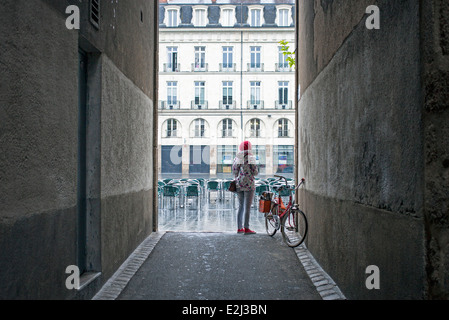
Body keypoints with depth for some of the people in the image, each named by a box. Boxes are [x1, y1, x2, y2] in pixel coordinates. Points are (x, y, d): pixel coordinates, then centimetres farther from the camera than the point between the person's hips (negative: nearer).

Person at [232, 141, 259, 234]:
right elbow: (255, 172, -8)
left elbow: (234, 171, 9)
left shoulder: (237, 158, 7)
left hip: (239, 184, 6)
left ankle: (239, 228, 15)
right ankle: (246, 228, -3)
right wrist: (256, 169, 13)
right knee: (247, 207, -4)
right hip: (249, 184, -6)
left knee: (241, 206, 13)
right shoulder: (250, 157, -8)